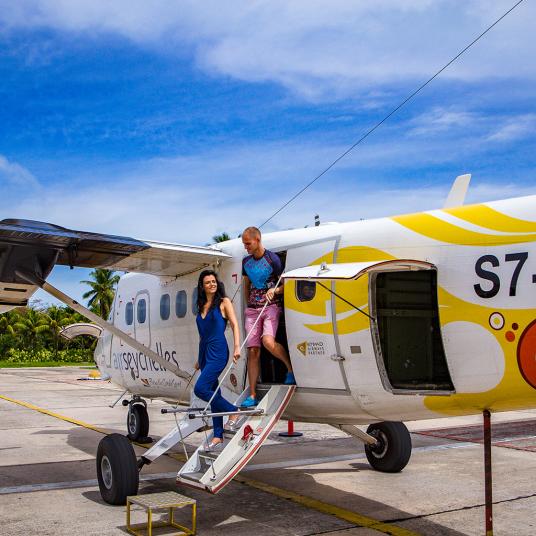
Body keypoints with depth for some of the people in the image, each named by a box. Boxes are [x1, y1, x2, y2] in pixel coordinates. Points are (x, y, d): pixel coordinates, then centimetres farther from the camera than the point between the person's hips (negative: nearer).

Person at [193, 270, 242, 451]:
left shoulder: (224, 302, 1)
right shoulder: (202, 306, 17)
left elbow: (234, 324, -6)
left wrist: (237, 347, -19)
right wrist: (199, 359, 21)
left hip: (218, 351, -7)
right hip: (204, 351, 7)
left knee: (200, 389, -19)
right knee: (213, 394, 7)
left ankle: (233, 411, -2)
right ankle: (218, 437, 11)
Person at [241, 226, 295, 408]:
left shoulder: (272, 259, -6)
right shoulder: (246, 261, 11)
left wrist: (275, 290, -22)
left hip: (271, 306, -5)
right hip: (252, 309, 5)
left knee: (268, 342, -28)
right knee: (252, 351, -1)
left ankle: (291, 367, -1)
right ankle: (252, 395, 3)